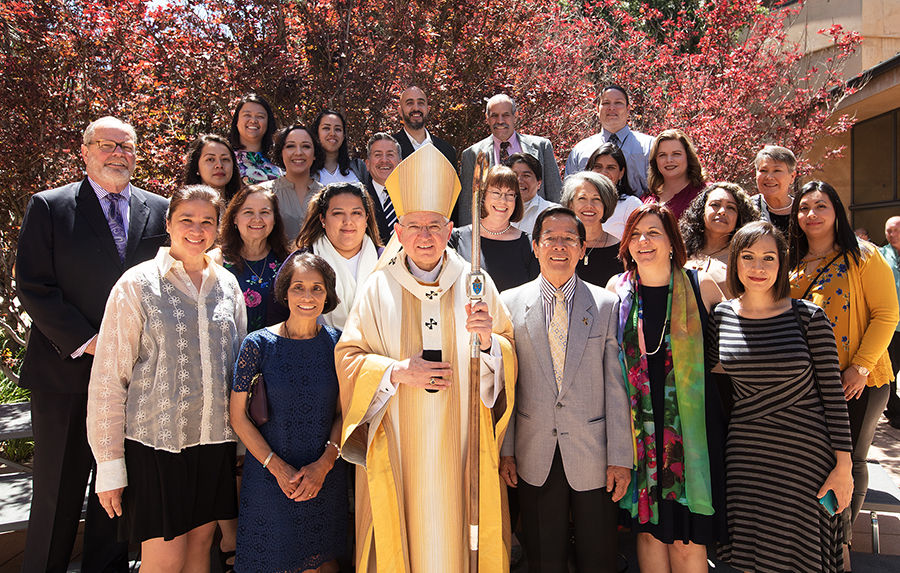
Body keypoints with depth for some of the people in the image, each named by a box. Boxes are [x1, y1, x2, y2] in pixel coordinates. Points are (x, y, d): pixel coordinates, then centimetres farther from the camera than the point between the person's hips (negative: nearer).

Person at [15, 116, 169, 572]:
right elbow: (33, 287, -6)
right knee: (57, 493, 9)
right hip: (66, 371, -2)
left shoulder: (158, 210, 8)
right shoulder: (48, 207, 1)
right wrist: (86, 342, -13)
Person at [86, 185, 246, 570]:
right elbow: (108, 379, -6)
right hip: (155, 441, -4)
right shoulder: (137, 285, -6)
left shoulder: (227, 285, 6)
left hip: (214, 439, 4)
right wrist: (109, 464, -7)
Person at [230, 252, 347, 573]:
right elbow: (239, 417, -6)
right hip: (269, 479, -2)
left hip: (325, 480, 2)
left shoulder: (336, 344, -2)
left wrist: (324, 464, -9)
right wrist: (278, 467, -11)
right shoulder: (258, 344, -8)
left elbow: (343, 414, 3)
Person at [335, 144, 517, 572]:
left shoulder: (475, 283, 1)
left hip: (460, 443, 1)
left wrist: (488, 340, -18)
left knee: (457, 530, 7)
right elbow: (348, 358, 1)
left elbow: (509, 359, 2)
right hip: (398, 445, 0)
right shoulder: (380, 287, 0)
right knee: (400, 533, 7)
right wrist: (397, 371, -13)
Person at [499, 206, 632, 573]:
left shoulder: (607, 304, -1)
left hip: (593, 458, 0)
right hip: (534, 459, 1)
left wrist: (620, 457, -6)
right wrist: (505, 450, 1)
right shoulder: (510, 303, 0)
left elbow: (616, 385, -3)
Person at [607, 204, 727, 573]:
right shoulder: (617, 290, 4)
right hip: (639, 425, 2)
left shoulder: (701, 286, -1)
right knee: (648, 528, 10)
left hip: (689, 423, -1)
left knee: (686, 536, 3)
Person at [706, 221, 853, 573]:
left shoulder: (808, 316, -9)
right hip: (746, 454, 2)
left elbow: (832, 393, -6)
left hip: (806, 455, -2)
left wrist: (843, 466, -6)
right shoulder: (722, 315, -2)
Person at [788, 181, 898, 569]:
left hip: (858, 382, -4)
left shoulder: (864, 257, -3)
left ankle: (841, 540, 26)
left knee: (849, 462, 7)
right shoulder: (793, 265, 9)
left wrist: (860, 366, -16)